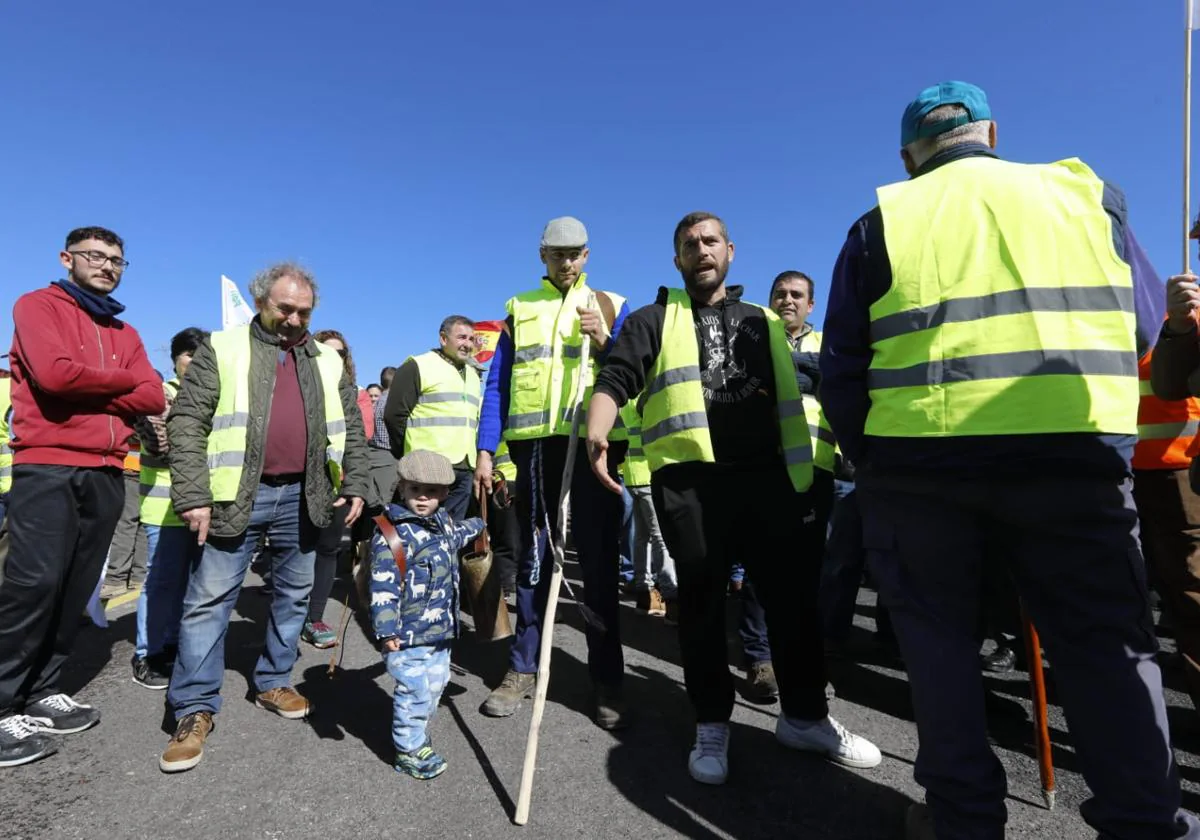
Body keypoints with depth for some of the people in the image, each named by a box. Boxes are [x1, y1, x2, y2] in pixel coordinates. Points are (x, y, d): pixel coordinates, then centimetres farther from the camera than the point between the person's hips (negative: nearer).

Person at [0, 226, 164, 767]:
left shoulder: (125, 334, 19)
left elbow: (153, 398, 6)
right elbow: (53, 373, -15)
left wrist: (87, 392, -7)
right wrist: (119, 379, -1)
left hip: (105, 473, 6)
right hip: (46, 468, -5)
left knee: (75, 588, 7)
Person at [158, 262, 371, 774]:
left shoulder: (327, 361, 11)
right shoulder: (223, 349, 1)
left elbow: (351, 428, 13)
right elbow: (186, 422, -5)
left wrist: (355, 486, 4)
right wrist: (193, 496, -12)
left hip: (301, 496, 4)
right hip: (237, 496, -3)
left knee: (294, 595, 12)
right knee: (210, 598, 0)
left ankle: (273, 683, 29)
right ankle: (195, 709, 12)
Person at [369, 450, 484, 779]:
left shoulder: (443, 521, 6)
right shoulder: (393, 533, -20)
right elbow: (384, 586, -23)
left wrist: (479, 525, 48)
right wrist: (387, 630, -26)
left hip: (440, 630, 9)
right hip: (408, 634, -8)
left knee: (435, 684, 20)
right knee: (414, 691, -1)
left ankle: (417, 735, 39)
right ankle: (409, 749, 18)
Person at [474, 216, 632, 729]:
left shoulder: (611, 306, 11)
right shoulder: (519, 310, 14)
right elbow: (497, 386, 10)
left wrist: (603, 341, -11)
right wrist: (485, 451, 2)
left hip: (593, 445, -1)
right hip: (535, 445, 2)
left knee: (598, 561, 1)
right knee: (533, 557, 8)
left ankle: (607, 681, 10)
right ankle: (523, 668, 20)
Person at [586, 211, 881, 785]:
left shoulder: (765, 323, 22)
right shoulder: (655, 320, 10)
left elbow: (798, 396, 25)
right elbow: (614, 381, -4)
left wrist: (809, 469, 16)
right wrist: (597, 435, -23)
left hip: (772, 474, 4)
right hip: (691, 476, -3)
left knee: (794, 594, 7)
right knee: (702, 598, 3)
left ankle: (805, 715, 26)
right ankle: (712, 724, 19)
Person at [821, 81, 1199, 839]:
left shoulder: (881, 222, 8)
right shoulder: (1088, 195, 14)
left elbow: (842, 371, 3)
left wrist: (871, 459, 14)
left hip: (920, 464, -1)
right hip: (1075, 456, 2)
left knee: (941, 637, 12)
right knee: (1106, 644, 14)